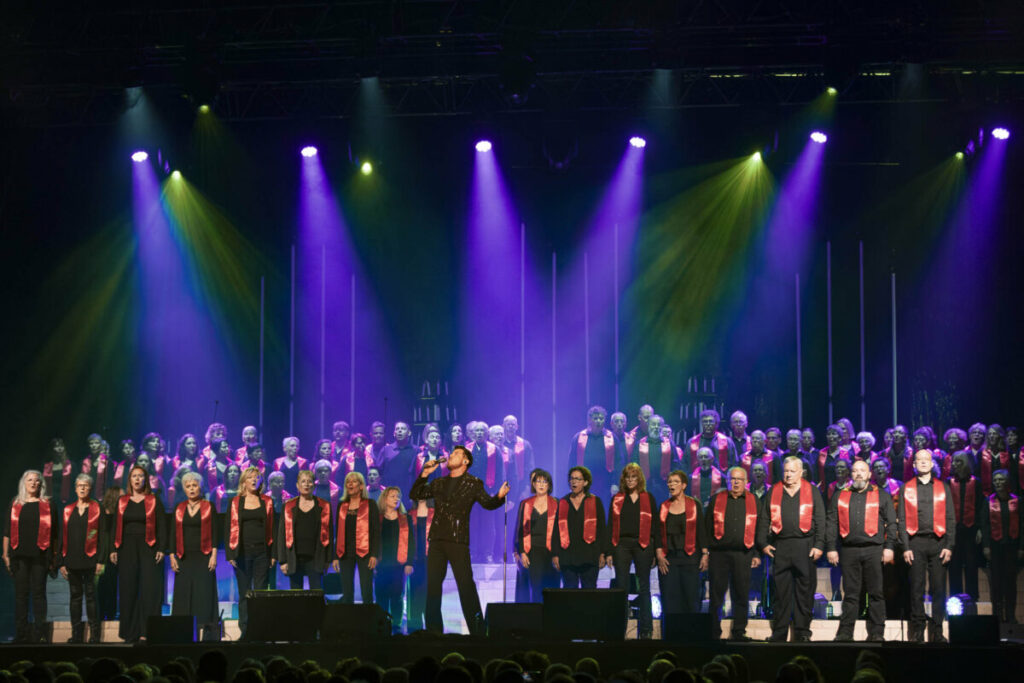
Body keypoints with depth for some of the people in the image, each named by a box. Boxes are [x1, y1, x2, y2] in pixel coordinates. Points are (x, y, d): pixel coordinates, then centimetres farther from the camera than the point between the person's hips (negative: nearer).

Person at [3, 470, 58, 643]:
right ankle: (21, 634, 6)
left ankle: (39, 633, 1)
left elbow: (53, 532, 5)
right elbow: (7, 531, 10)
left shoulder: (47, 505, 6)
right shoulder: (15, 505, 11)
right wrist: (6, 554, 3)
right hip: (19, 555, 1)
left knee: (38, 593, -1)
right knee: (21, 593, 2)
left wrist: (53, 557, 1)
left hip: (40, 555, -1)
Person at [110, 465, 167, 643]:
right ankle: (130, 633, 6)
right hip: (127, 548, 3)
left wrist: (161, 549, -9)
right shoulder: (122, 502, 12)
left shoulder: (153, 501, 5)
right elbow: (116, 526, 12)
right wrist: (113, 549, 3)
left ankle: (146, 632, -10)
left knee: (149, 590, -9)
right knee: (128, 590, 2)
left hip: (147, 548, -3)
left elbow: (161, 526, 0)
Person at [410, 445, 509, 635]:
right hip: (437, 540, 5)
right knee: (432, 584, 3)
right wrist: (425, 474, 7)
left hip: (458, 541, -5)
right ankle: (434, 631, 9)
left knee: (466, 584, -9)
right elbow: (415, 494, 19)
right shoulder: (438, 483, 20)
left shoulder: (473, 483, 6)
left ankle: (478, 632, -5)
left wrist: (499, 497, -25)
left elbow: (487, 503, -3)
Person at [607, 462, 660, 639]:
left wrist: (656, 551, -1)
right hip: (621, 544, 1)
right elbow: (610, 525, 9)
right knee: (621, 587, -1)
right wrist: (609, 551, 0)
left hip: (642, 545, -1)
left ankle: (645, 630, 6)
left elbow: (655, 525, 7)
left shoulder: (648, 499, 8)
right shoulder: (617, 499, 11)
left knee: (643, 588, 3)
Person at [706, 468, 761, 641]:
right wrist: (705, 552, -1)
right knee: (716, 595, 1)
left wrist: (757, 554, 5)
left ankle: (739, 632, 9)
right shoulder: (716, 500, 8)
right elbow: (707, 527, 7)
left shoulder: (754, 502, 11)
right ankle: (713, 632, 6)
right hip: (718, 553, -1)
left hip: (743, 554, 1)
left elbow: (759, 529, 11)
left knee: (741, 595, 3)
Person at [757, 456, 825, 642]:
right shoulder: (773, 493, 11)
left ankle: (802, 631, 9)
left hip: (805, 546, -1)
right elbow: (763, 520, 11)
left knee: (803, 590, 3)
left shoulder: (812, 492, 7)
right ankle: (779, 632, 6)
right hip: (780, 547, 1)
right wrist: (763, 543, 2)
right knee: (781, 591, 2)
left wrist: (818, 545, -4)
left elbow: (820, 521, 4)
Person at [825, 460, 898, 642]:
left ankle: (876, 633, 4)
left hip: (874, 550, -1)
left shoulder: (882, 496, 10)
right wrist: (831, 548, 4)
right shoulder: (840, 497, 14)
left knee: (876, 593, 0)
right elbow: (831, 524, 12)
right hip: (849, 551, 1)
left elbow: (892, 523, 7)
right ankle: (845, 632, 4)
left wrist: (889, 547, -2)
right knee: (850, 593, 2)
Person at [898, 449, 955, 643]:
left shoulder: (943, 487, 12)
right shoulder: (906, 489, 10)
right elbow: (902, 520, 6)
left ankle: (937, 631, 4)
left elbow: (950, 519, 9)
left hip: (938, 542, 1)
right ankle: (917, 631, 3)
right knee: (916, 588, -1)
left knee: (938, 588, -1)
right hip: (916, 543, -1)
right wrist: (905, 547, -3)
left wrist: (949, 546, -1)